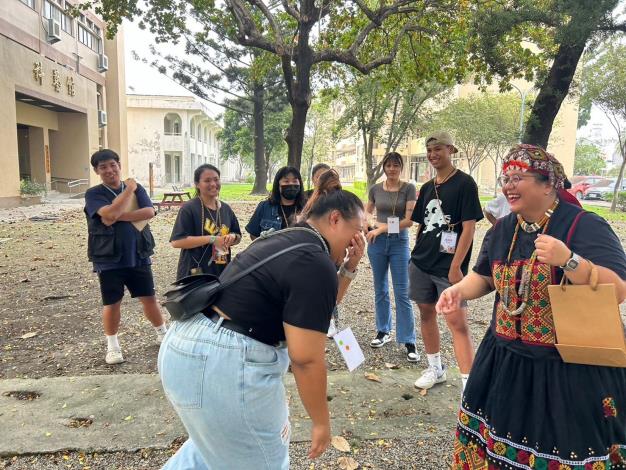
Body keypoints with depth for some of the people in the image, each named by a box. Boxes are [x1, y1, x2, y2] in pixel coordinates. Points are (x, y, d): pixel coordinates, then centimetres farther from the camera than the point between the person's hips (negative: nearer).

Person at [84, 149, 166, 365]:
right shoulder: (93, 194, -5)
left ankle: (163, 334, 31)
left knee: (149, 298, 10)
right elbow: (110, 213, -24)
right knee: (112, 303, 7)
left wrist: (120, 216, -19)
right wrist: (129, 189, -13)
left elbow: (149, 212, -11)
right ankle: (112, 345, 26)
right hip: (109, 259, -2)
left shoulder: (137, 188, 4)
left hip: (138, 256, 2)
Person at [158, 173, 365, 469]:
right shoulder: (316, 264, -18)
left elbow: (318, 304, 22)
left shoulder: (285, 239, 12)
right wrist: (321, 421, -6)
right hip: (224, 364, -10)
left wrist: (347, 267, 10)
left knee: (216, 442, 32)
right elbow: (305, 358, -19)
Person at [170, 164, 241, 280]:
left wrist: (232, 238, -7)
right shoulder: (189, 208, -10)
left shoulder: (226, 208, 9)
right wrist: (212, 239, -21)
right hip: (195, 274, -6)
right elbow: (176, 241, -18)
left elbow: (238, 236, 18)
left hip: (222, 273, 6)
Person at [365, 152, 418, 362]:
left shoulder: (408, 188, -4)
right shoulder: (375, 189, 5)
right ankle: (383, 331, 26)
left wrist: (383, 228, -14)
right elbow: (366, 213, 20)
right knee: (380, 289, 12)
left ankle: (409, 342, 3)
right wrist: (370, 227, 0)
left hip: (399, 242, -3)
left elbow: (409, 220, -10)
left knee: (402, 293, -3)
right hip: (377, 242, 3)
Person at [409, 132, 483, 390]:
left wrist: (456, 266, -16)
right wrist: (416, 256, 14)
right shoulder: (427, 188, 12)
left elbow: (469, 227, -12)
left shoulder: (464, 183, -7)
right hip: (421, 264, 7)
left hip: (448, 267, -7)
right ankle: (435, 369, 31)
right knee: (426, 314, 14)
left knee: (457, 323, -9)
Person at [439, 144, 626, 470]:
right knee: (498, 439, 19)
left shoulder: (584, 226, -15)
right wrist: (459, 290, -5)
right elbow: (483, 276, 16)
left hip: (571, 368, -5)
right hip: (507, 361, 6)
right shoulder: (503, 229, 4)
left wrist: (568, 260, -37)